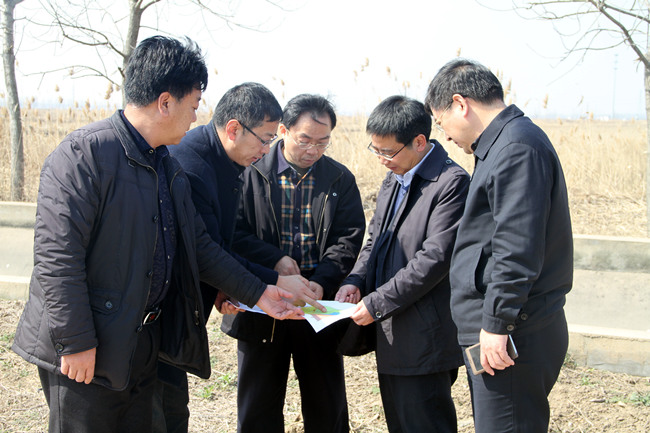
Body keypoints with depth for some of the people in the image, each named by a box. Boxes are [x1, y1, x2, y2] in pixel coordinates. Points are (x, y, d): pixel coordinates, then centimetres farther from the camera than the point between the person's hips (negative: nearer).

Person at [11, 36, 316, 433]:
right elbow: (56, 256, -21)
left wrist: (257, 292, 14)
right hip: (85, 353, -8)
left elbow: (198, 244, 16)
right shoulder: (83, 155, -18)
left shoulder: (168, 164, 11)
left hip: (145, 341, 8)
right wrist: (76, 343, -21)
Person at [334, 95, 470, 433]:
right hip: (391, 336, 9)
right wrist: (356, 281, -1)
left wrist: (377, 303, -18)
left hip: (424, 340, -9)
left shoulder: (451, 183, -16)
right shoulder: (393, 179, 14)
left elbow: (434, 259, -21)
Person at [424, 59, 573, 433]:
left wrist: (497, 324, -20)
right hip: (494, 331, 10)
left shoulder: (518, 147, -15)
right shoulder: (501, 144, 17)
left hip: (511, 336, -10)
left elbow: (517, 248, -22)